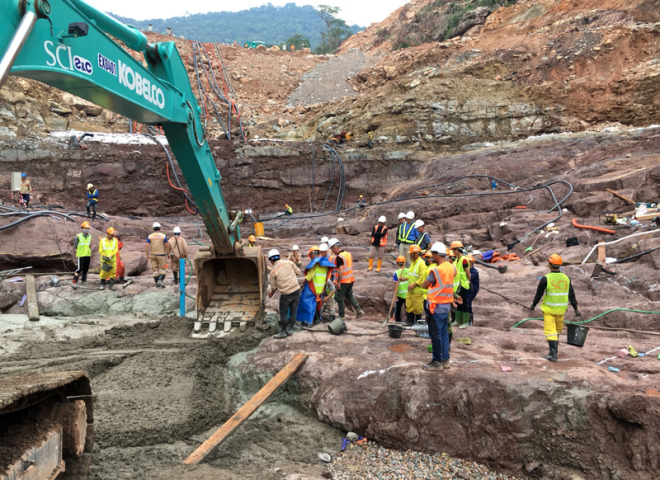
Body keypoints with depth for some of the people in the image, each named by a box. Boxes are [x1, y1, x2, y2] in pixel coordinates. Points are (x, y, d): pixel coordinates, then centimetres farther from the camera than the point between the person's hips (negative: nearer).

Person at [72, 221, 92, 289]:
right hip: (81, 255, -6)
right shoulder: (78, 236, -9)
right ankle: (74, 282, -7)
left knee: (86, 268, 13)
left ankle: (83, 279, 29)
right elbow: (75, 246, -4)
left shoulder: (90, 236, 8)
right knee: (79, 268, -10)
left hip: (88, 255, 6)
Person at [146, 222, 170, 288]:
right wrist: (168, 253, 7)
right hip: (161, 255, -3)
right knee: (163, 269, 4)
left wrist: (147, 255, 2)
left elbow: (147, 246, -4)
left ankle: (156, 283, 14)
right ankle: (160, 280, -16)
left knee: (155, 269, 12)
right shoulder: (163, 236, -6)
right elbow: (167, 246, -5)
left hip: (153, 255, 3)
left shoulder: (150, 236, 0)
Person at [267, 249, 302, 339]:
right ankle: (289, 329, 24)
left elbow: (274, 287, 3)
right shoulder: (289, 263, -1)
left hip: (286, 294, -3)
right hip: (296, 290, 3)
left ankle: (282, 332, 16)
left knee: (283, 313, 10)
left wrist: (271, 293, 23)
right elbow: (298, 272, 7)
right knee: (293, 311, 15)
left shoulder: (273, 271, -5)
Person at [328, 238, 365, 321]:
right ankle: (359, 310, 15)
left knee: (339, 298, 3)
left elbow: (341, 271, -24)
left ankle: (342, 316, 9)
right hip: (351, 279, 9)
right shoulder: (348, 254, 7)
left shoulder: (339, 257, -19)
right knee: (349, 295, 23)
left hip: (343, 281, -9)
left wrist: (338, 282, -19)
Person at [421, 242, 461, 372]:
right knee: (444, 332, 15)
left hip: (438, 306, -8)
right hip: (447, 304, 8)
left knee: (435, 334, 1)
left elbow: (424, 285, -12)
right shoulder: (452, 268, 5)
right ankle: (445, 360, 22)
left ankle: (437, 362, 7)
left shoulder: (436, 270, -20)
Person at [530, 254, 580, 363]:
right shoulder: (566, 278, -4)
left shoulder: (546, 279, -16)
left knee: (550, 330, -2)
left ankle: (553, 354, -7)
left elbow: (539, 294, -8)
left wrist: (533, 305, 6)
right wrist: (576, 309, 7)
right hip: (561, 309, 5)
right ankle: (555, 341, 49)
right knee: (558, 326, 26)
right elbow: (572, 295, 0)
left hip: (549, 309, -4)